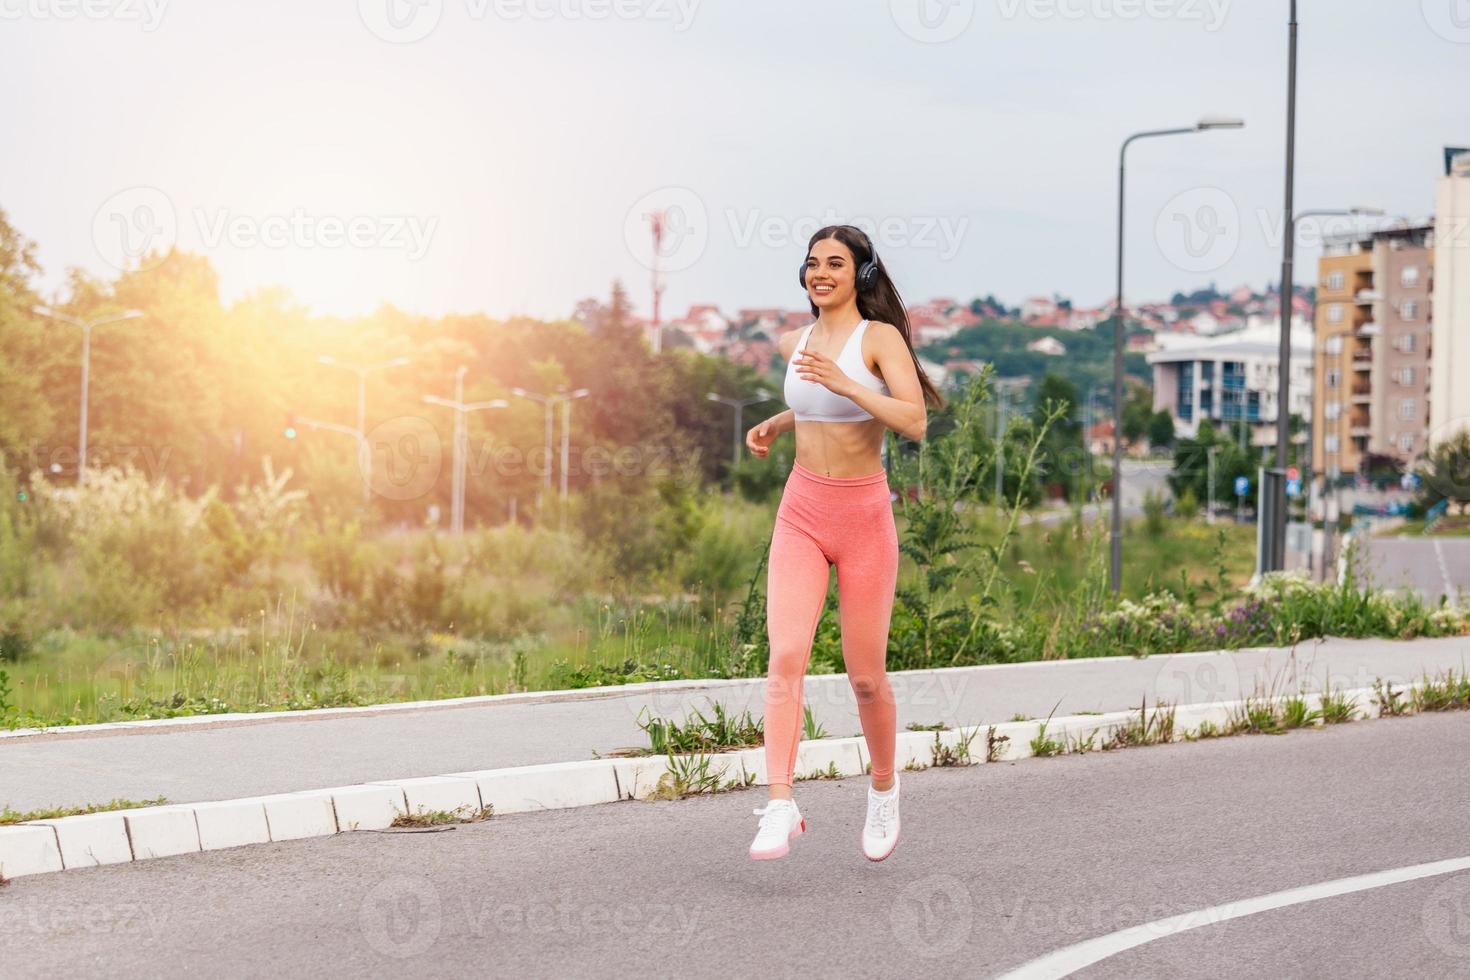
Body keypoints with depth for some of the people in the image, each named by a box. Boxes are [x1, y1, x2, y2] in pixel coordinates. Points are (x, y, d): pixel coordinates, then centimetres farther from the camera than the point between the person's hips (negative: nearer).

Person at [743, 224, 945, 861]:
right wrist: (775, 425, 12)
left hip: (864, 520, -4)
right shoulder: (795, 344, 8)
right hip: (800, 515, 4)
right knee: (786, 657, -15)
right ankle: (780, 808, -20)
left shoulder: (881, 338, -8)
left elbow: (915, 422, -21)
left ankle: (884, 788, 29)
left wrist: (844, 383, -30)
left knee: (865, 677, 4)